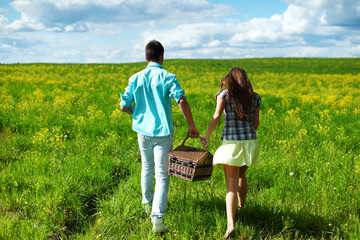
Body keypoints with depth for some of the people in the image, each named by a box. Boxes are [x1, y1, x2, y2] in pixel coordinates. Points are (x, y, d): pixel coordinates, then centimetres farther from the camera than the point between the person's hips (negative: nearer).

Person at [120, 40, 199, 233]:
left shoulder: (136, 78, 2)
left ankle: (147, 203, 44)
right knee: (162, 175, -2)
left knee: (147, 168, 25)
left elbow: (124, 105, 1)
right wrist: (191, 126, -12)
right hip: (162, 131, -4)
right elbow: (182, 101, -21)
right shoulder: (167, 77, -8)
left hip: (143, 130, 4)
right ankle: (157, 218, -11)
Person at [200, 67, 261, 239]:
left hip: (231, 143, -4)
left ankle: (231, 224, -21)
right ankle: (241, 207, 45)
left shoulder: (225, 94, -2)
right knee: (241, 175, 29)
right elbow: (256, 124, 11)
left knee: (231, 186, -6)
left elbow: (216, 117, -12)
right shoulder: (255, 97, 8)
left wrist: (207, 136, 0)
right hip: (250, 143, 4)